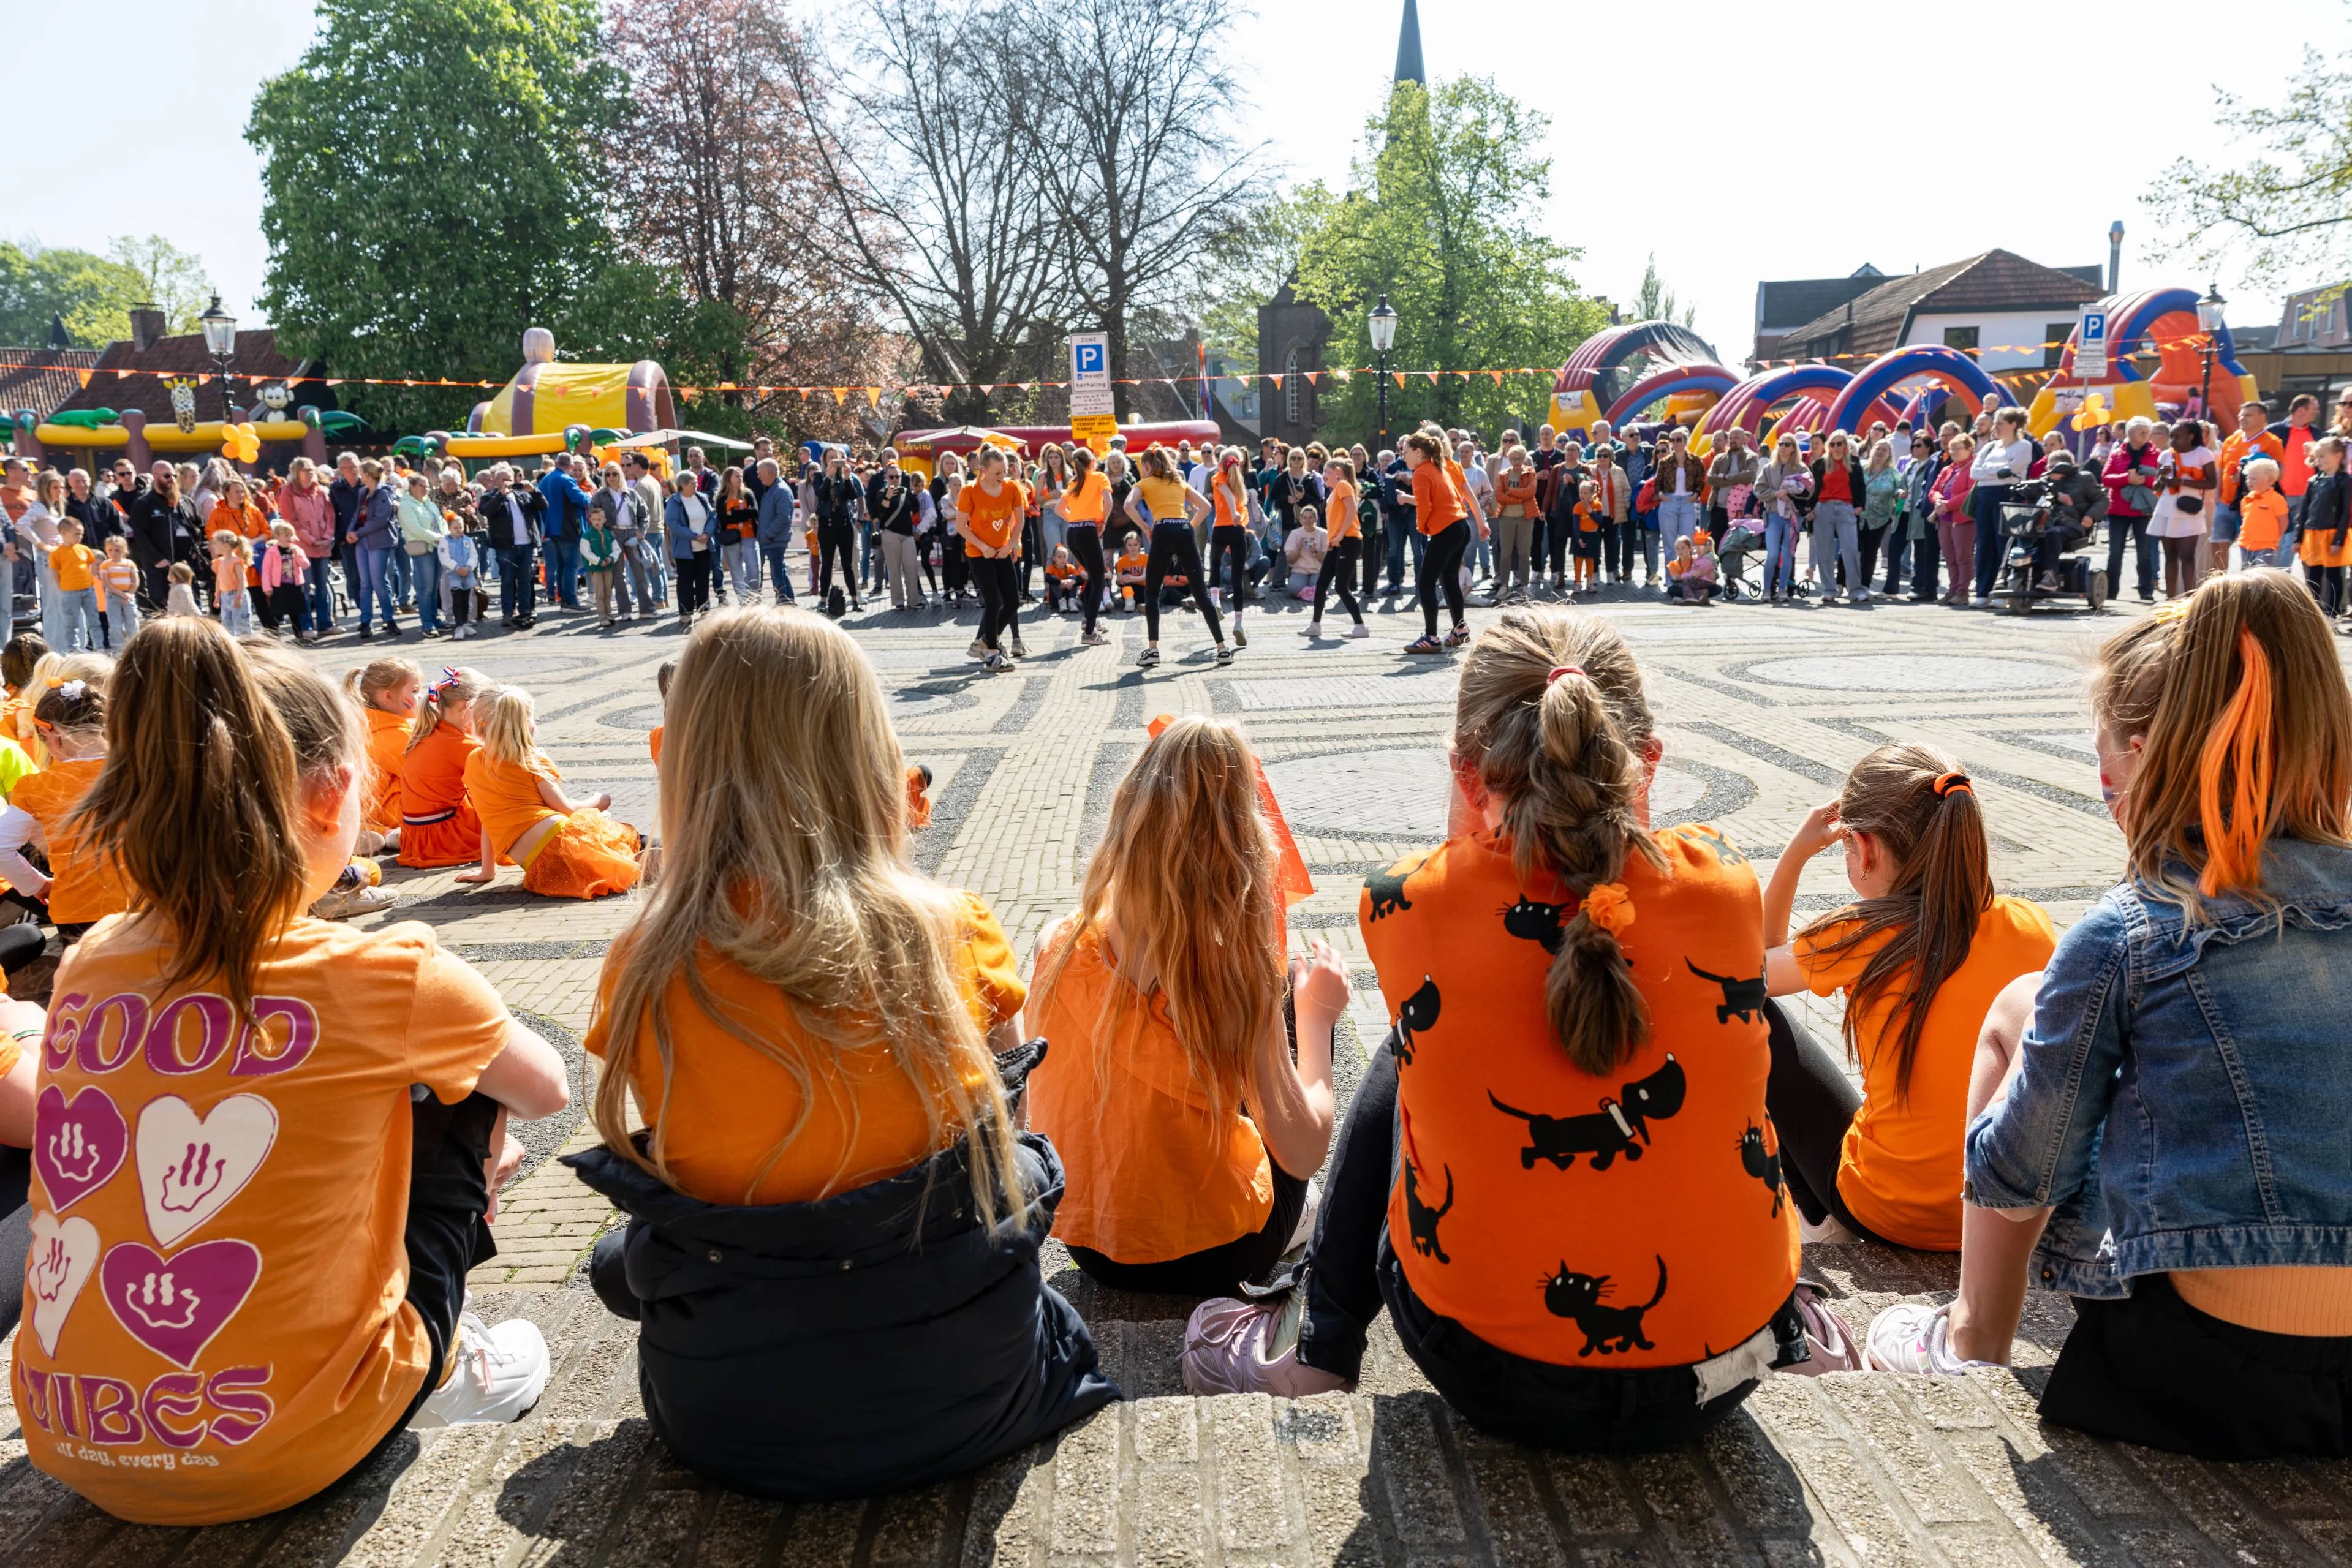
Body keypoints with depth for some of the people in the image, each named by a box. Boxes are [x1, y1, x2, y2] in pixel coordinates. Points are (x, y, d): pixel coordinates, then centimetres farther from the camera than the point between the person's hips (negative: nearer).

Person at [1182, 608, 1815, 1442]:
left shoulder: (1406, 904, -17)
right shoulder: (1722, 882, -14)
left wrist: (1473, 816, 8)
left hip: (1495, 1377, -1)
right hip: (1717, 1374, 2)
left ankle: (1318, 1343, 35)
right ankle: (1786, 1319, 42)